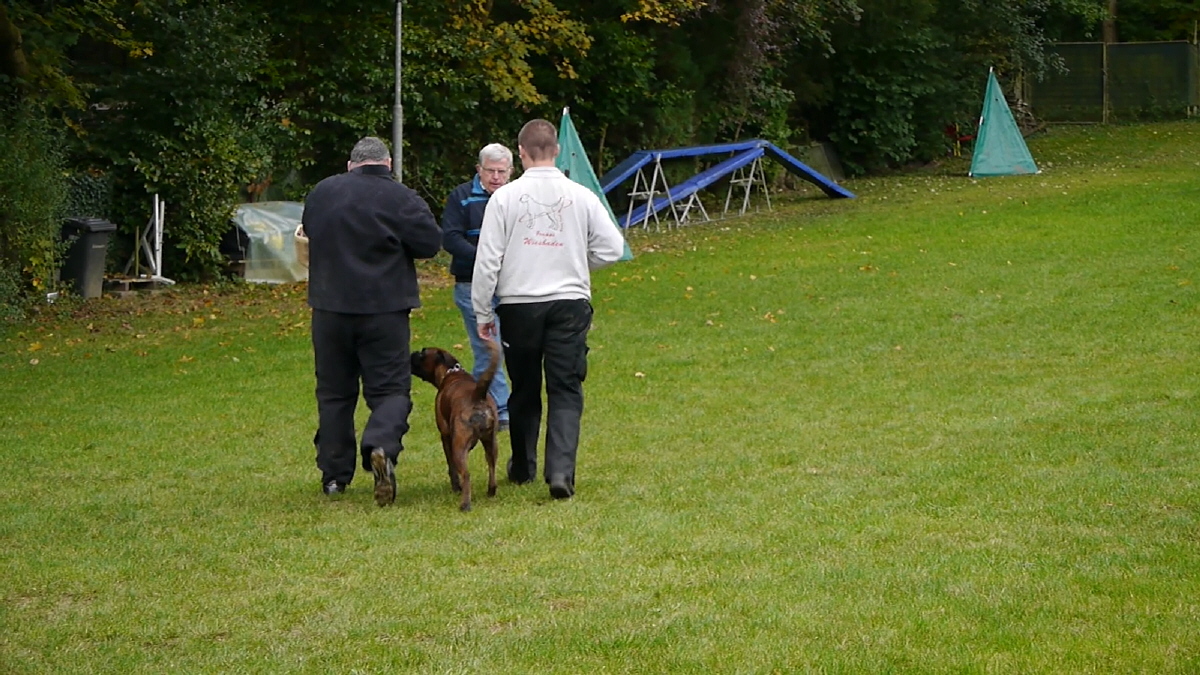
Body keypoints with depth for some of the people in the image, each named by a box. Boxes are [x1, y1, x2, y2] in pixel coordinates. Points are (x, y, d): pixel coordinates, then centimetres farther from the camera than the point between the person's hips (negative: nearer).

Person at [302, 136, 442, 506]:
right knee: (390, 388, 0)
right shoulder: (400, 198, -9)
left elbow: (308, 232, 21)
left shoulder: (321, 193, 6)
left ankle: (334, 473, 13)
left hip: (330, 307, 3)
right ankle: (381, 445, -27)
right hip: (384, 308, -3)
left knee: (334, 391, 13)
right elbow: (431, 243, -9)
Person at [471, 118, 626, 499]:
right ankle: (561, 471, -17)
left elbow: (487, 259, -4)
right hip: (569, 303, 0)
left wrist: (482, 313, 4)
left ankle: (522, 468, 30)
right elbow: (612, 248, 2)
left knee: (524, 390, 16)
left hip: (518, 303, 0)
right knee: (566, 391, 0)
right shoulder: (581, 196, -1)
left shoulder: (504, 197, -4)